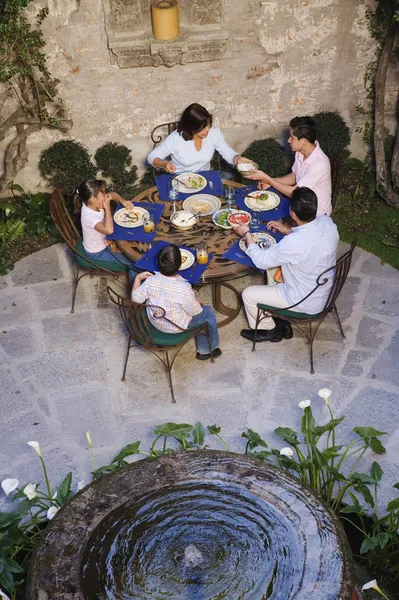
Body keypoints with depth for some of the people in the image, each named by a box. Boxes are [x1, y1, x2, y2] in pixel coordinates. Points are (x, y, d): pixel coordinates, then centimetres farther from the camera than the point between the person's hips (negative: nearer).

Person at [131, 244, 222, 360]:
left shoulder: (150, 281, -22)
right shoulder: (184, 288, -33)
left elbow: (135, 298, -8)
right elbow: (195, 312, -20)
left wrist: (138, 278, 3)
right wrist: (198, 303, 3)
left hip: (155, 322, 6)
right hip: (176, 327, -6)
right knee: (208, 312, 16)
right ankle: (207, 350, 31)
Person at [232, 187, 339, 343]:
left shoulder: (293, 243, -37)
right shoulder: (327, 222, -15)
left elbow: (261, 260, -20)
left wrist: (247, 234, -8)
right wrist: (288, 230, 3)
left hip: (306, 303, -7)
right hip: (324, 291, 8)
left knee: (248, 294, 5)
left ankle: (269, 330, 29)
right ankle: (281, 322, 33)